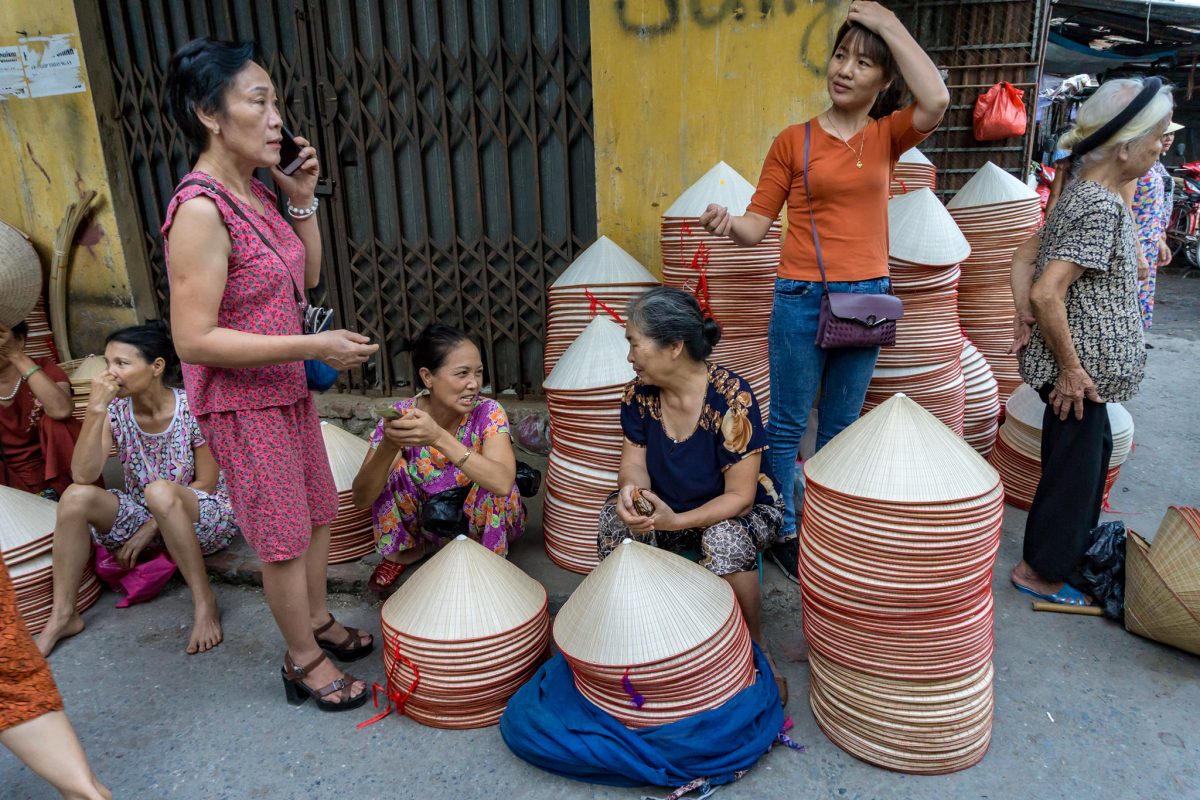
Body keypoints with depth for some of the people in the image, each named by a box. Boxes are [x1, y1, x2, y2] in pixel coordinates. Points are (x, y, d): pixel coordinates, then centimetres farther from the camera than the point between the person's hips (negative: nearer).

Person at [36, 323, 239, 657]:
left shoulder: (191, 408, -17)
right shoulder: (115, 410, -6)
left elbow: (206, 482, -13)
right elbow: (83, 475, -18)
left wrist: (150, 528, -17)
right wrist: (95, 409, -27)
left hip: (203, 514, -5)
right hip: (143, 515, 5)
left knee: (159, 491, -36)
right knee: (76, 496, -20)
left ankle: (205, 602, -26)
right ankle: (63, 616, -8)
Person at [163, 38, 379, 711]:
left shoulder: (255, 191, 2)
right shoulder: (200, 209, -24)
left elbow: (307, 274, 12)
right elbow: (195, 339, -26)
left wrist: (304, 198, -1)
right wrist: (312, 346, -27)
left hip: (287, 386, 8)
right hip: (241, 401, -8)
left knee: (319, 512, 20)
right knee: (285, 537, 7)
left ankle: (319, 621, 42)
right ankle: (305, 661, 28)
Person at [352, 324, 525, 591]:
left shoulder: (487, 413, -24)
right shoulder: (401, 416, -20)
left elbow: (504, 483, -42)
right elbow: (361, 499, -24)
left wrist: (438, 437, -51)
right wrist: (388, 446, -43)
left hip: (485, 524, -2)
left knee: (494, 486, -31)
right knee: (392, 467, -21)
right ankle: (407, 550, 6)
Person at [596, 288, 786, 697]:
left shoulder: (732, 398, -27)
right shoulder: (640, 392, -11)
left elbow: (739, 496, -25)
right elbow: (634, 461, -4)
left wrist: (677, 521, -40)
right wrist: (630, 489, -29)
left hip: (738, 513, -4)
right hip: (667, 507, 5)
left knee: (724, 538, -37)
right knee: (615, 519, -23)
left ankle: (757, 649, -10)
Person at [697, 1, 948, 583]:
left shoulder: (886, 136, 6)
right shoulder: (794, 141, 0)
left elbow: (936, 101, -16)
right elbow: (757, 226, -2)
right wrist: (727, 223, -25)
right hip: (802, 298, -2)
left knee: (841, 427, 14)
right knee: (788, 424, 4)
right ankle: (782, 533, 19)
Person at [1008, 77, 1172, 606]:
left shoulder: (1082, 195, 7)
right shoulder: (1101, 208, -22)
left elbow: (1024, 259, 8)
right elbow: (1047, 293, -30)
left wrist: (1025, 321, -4)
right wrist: (1071, 369, -22)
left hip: (1083, 363, 10)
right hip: (1081, 367, -10)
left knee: (1094, 451, 24)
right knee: (1073, 468, 3)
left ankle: (1075, 550, 41)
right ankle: (1043, 572, 19)